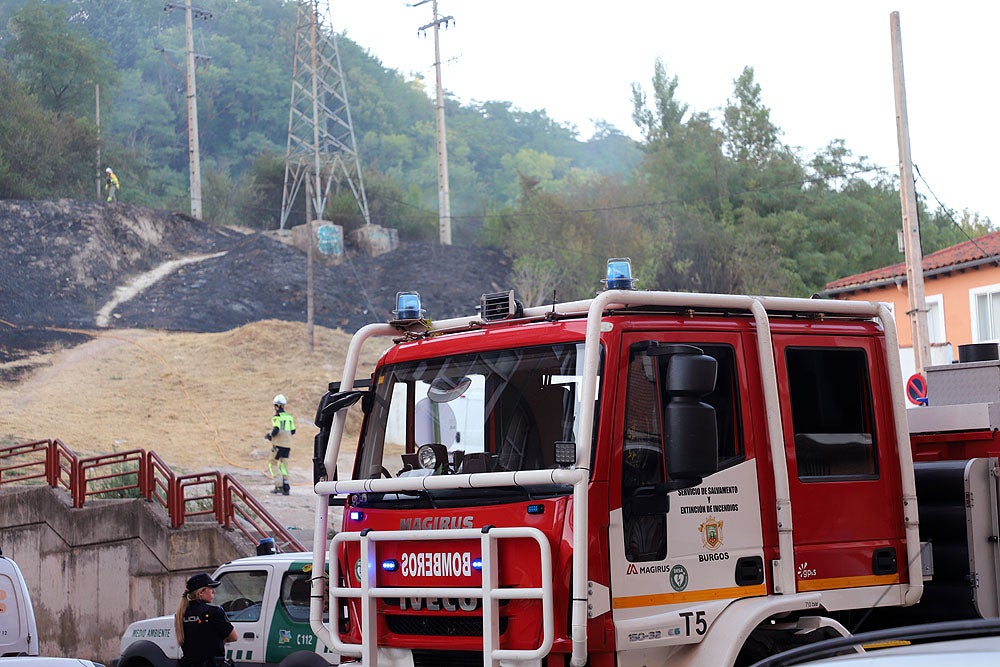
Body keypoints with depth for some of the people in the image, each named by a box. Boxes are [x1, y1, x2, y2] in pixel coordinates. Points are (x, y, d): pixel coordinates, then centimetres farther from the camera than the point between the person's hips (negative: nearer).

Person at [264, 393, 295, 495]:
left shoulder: (277, 417, -10)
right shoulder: (289, 417, 10)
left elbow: (275, 430, -20)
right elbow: (293, 431, 13)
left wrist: (269, 435, -2)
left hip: (278, 444, -6)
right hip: (287, 445, 6)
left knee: (273, 464, 4)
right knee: (283, 464, 12)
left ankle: (279, 485, -8)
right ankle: (286, 486, 2)